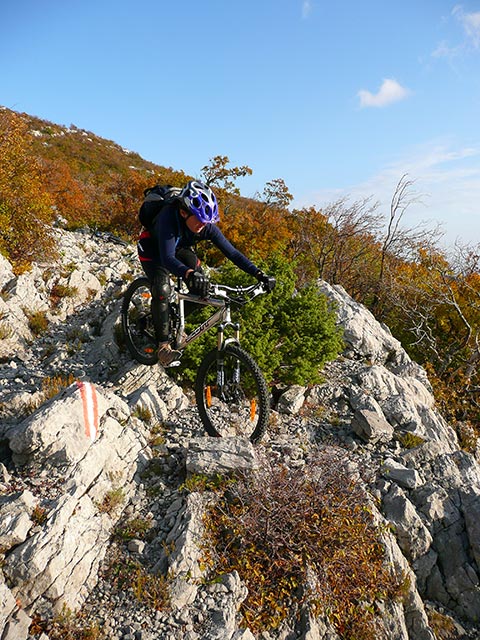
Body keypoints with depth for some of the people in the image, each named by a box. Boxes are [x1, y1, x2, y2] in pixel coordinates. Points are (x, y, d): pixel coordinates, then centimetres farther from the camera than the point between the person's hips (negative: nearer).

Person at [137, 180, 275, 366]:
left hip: (179, 248, 5)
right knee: (162, 289, -29)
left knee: (202, 288, -11)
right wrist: (190, 274, -71)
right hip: (153, 250, -5)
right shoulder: (168, 217, -40)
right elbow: (167, 258, -51)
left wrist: (259, 274, -33)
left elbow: (231, 252, -24)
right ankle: (163, 345, -16)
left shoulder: (206, 225, -26)